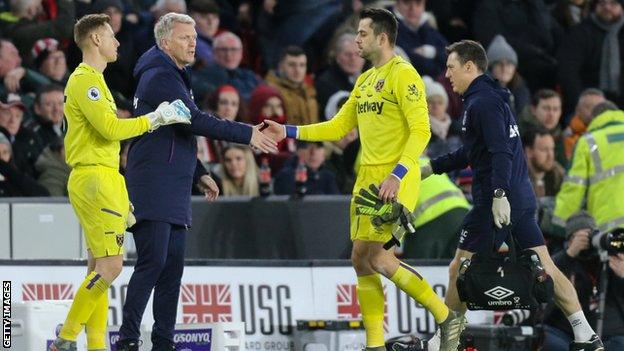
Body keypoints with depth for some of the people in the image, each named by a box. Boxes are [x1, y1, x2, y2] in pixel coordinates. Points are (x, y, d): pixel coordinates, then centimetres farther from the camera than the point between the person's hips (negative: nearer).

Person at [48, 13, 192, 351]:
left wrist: (119, 194, 24)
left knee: (100, 267, 8)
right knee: (110, 265, -15)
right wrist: (156, 119, -11)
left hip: (104, 179, 11)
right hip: (93, 179, -11)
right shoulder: (84, 80, -11)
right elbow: (110, 128, -21)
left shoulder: (94, 80, 22)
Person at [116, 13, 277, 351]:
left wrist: (198, 174, 23)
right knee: (152, 262, -14)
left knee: (173, 265, 7)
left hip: (174, 190, 10)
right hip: (153, 187, -10)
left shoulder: (174, 78, 21)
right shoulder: (160, 77, -12)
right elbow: (195, 121, -20)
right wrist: (247, 134, -18)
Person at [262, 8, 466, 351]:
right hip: (368, 178, 9)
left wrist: (397, 174, -26)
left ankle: (447, 317, -7)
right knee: (361, 259, 5)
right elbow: (339, 126, 23)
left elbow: (421, 131, -17)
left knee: (373, 255, -15)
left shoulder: (402, 74, -10)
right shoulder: (365, 80, 17)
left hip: (395, 180, -9)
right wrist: (289, 132, 16)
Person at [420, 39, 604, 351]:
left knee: (459, 270, -1)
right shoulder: (491, 98, 20)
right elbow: (472, 151, 32)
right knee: (545, 268, 6)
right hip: (522, 199, 10)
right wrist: (431, 168, 32)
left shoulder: (482, 103, -11)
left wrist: (499, 194, -31)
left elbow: (500, 152, -23)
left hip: (498, 203, -10)